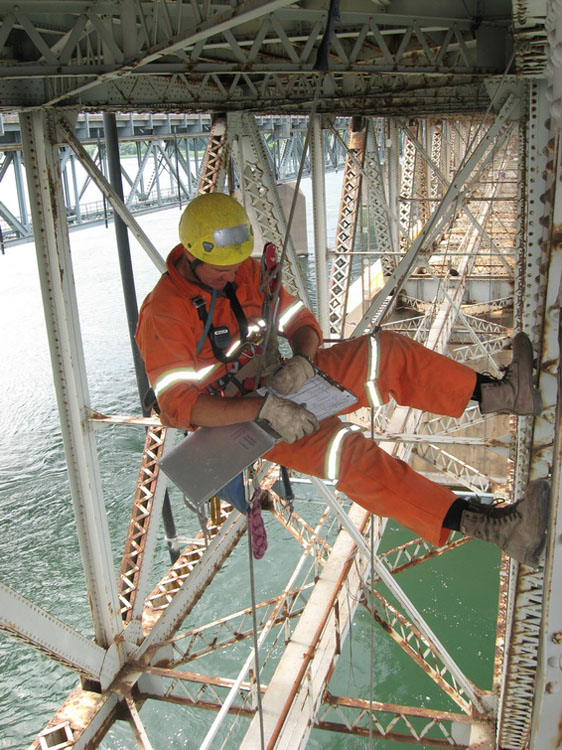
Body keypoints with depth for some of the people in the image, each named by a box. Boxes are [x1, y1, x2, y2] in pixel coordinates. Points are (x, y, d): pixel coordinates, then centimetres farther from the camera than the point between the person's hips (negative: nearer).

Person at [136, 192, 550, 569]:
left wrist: (301, 360, -21)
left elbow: (302, 322, 4)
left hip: (277, 386, 8)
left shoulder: (248, 272, -1)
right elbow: (178, 405, -26)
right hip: (234, 416, -7)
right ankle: (482, 523, -39)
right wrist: (263, 408, -37)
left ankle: (493, 393, -11)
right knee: (345, 448, -32)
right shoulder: (164, 314, -20)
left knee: (384, 353, -9)